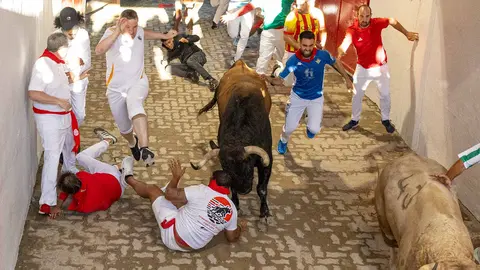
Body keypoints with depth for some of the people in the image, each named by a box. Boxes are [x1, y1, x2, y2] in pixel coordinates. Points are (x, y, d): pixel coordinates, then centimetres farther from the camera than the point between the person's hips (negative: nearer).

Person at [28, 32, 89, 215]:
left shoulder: (58, 62, 3)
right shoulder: (42, 64, -25)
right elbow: (33, 93, -32)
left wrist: (76, 78, 12)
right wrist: (59, 101, -29)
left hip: (64, 115, 10)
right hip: (49, 118, -10)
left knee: (69, 146, 29)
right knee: (52, 157, -12)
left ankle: (70, 174, 57)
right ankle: (47, 201, -7)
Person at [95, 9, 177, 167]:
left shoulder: (139, 31, 0)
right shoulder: (111, 32, -14)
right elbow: (98, 50, -35)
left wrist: (165, 36, 28)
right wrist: (117, 31, -38)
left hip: (137, 83, 0)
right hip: (116, 88, 0)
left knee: (134, 105, -37)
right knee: (124, 127, 14)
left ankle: (144, 148, -51)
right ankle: (132, 143, 52)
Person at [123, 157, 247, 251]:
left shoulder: (202, 191, -21)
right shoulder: (232, 209, -8)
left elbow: (170, 194, -15)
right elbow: (232, 238, 6)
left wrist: (176, 176, 2)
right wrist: (240, 228, 27)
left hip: (173, 237, -5)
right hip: (194, 246, 5)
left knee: (152, 189, 12)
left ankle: (128, 177, 39)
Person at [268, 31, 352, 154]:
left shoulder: (323, 55, -23)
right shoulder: (293, 60, -24)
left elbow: (336, 64, -2)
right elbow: (280, 80, -21)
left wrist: (347, 79, 8)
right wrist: (269, 79, -44)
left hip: (316, 98, 0)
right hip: (297, 97, 0)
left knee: (314, 129, -8)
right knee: (290, 127, 4)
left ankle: (310, 127, 33)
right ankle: (283, 141, 42)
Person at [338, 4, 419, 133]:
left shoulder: (376, 23, -16)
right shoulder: (352, 30, -22)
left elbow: (393, 21, 1)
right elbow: (346, 41, -41)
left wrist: (407, 34, 0)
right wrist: (341, 50, -64)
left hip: (380, 67, 1)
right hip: (363, 68, -1)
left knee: (385, 95, 11)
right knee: (357, 95, 11)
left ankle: (386, 120, 32)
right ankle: (354, 120, 30)